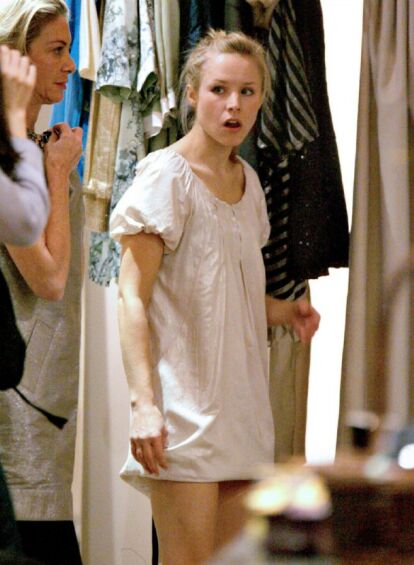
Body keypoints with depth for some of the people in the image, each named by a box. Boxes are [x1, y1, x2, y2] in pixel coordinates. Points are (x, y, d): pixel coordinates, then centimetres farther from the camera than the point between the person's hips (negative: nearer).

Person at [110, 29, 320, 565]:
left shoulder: (247, 180, 15)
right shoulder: (166, 176, -8)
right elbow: (133, 300, -13)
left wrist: (285, 311, 5)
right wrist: (143, 403, -23)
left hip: (241, 399, 7)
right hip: (183, 405, -7)